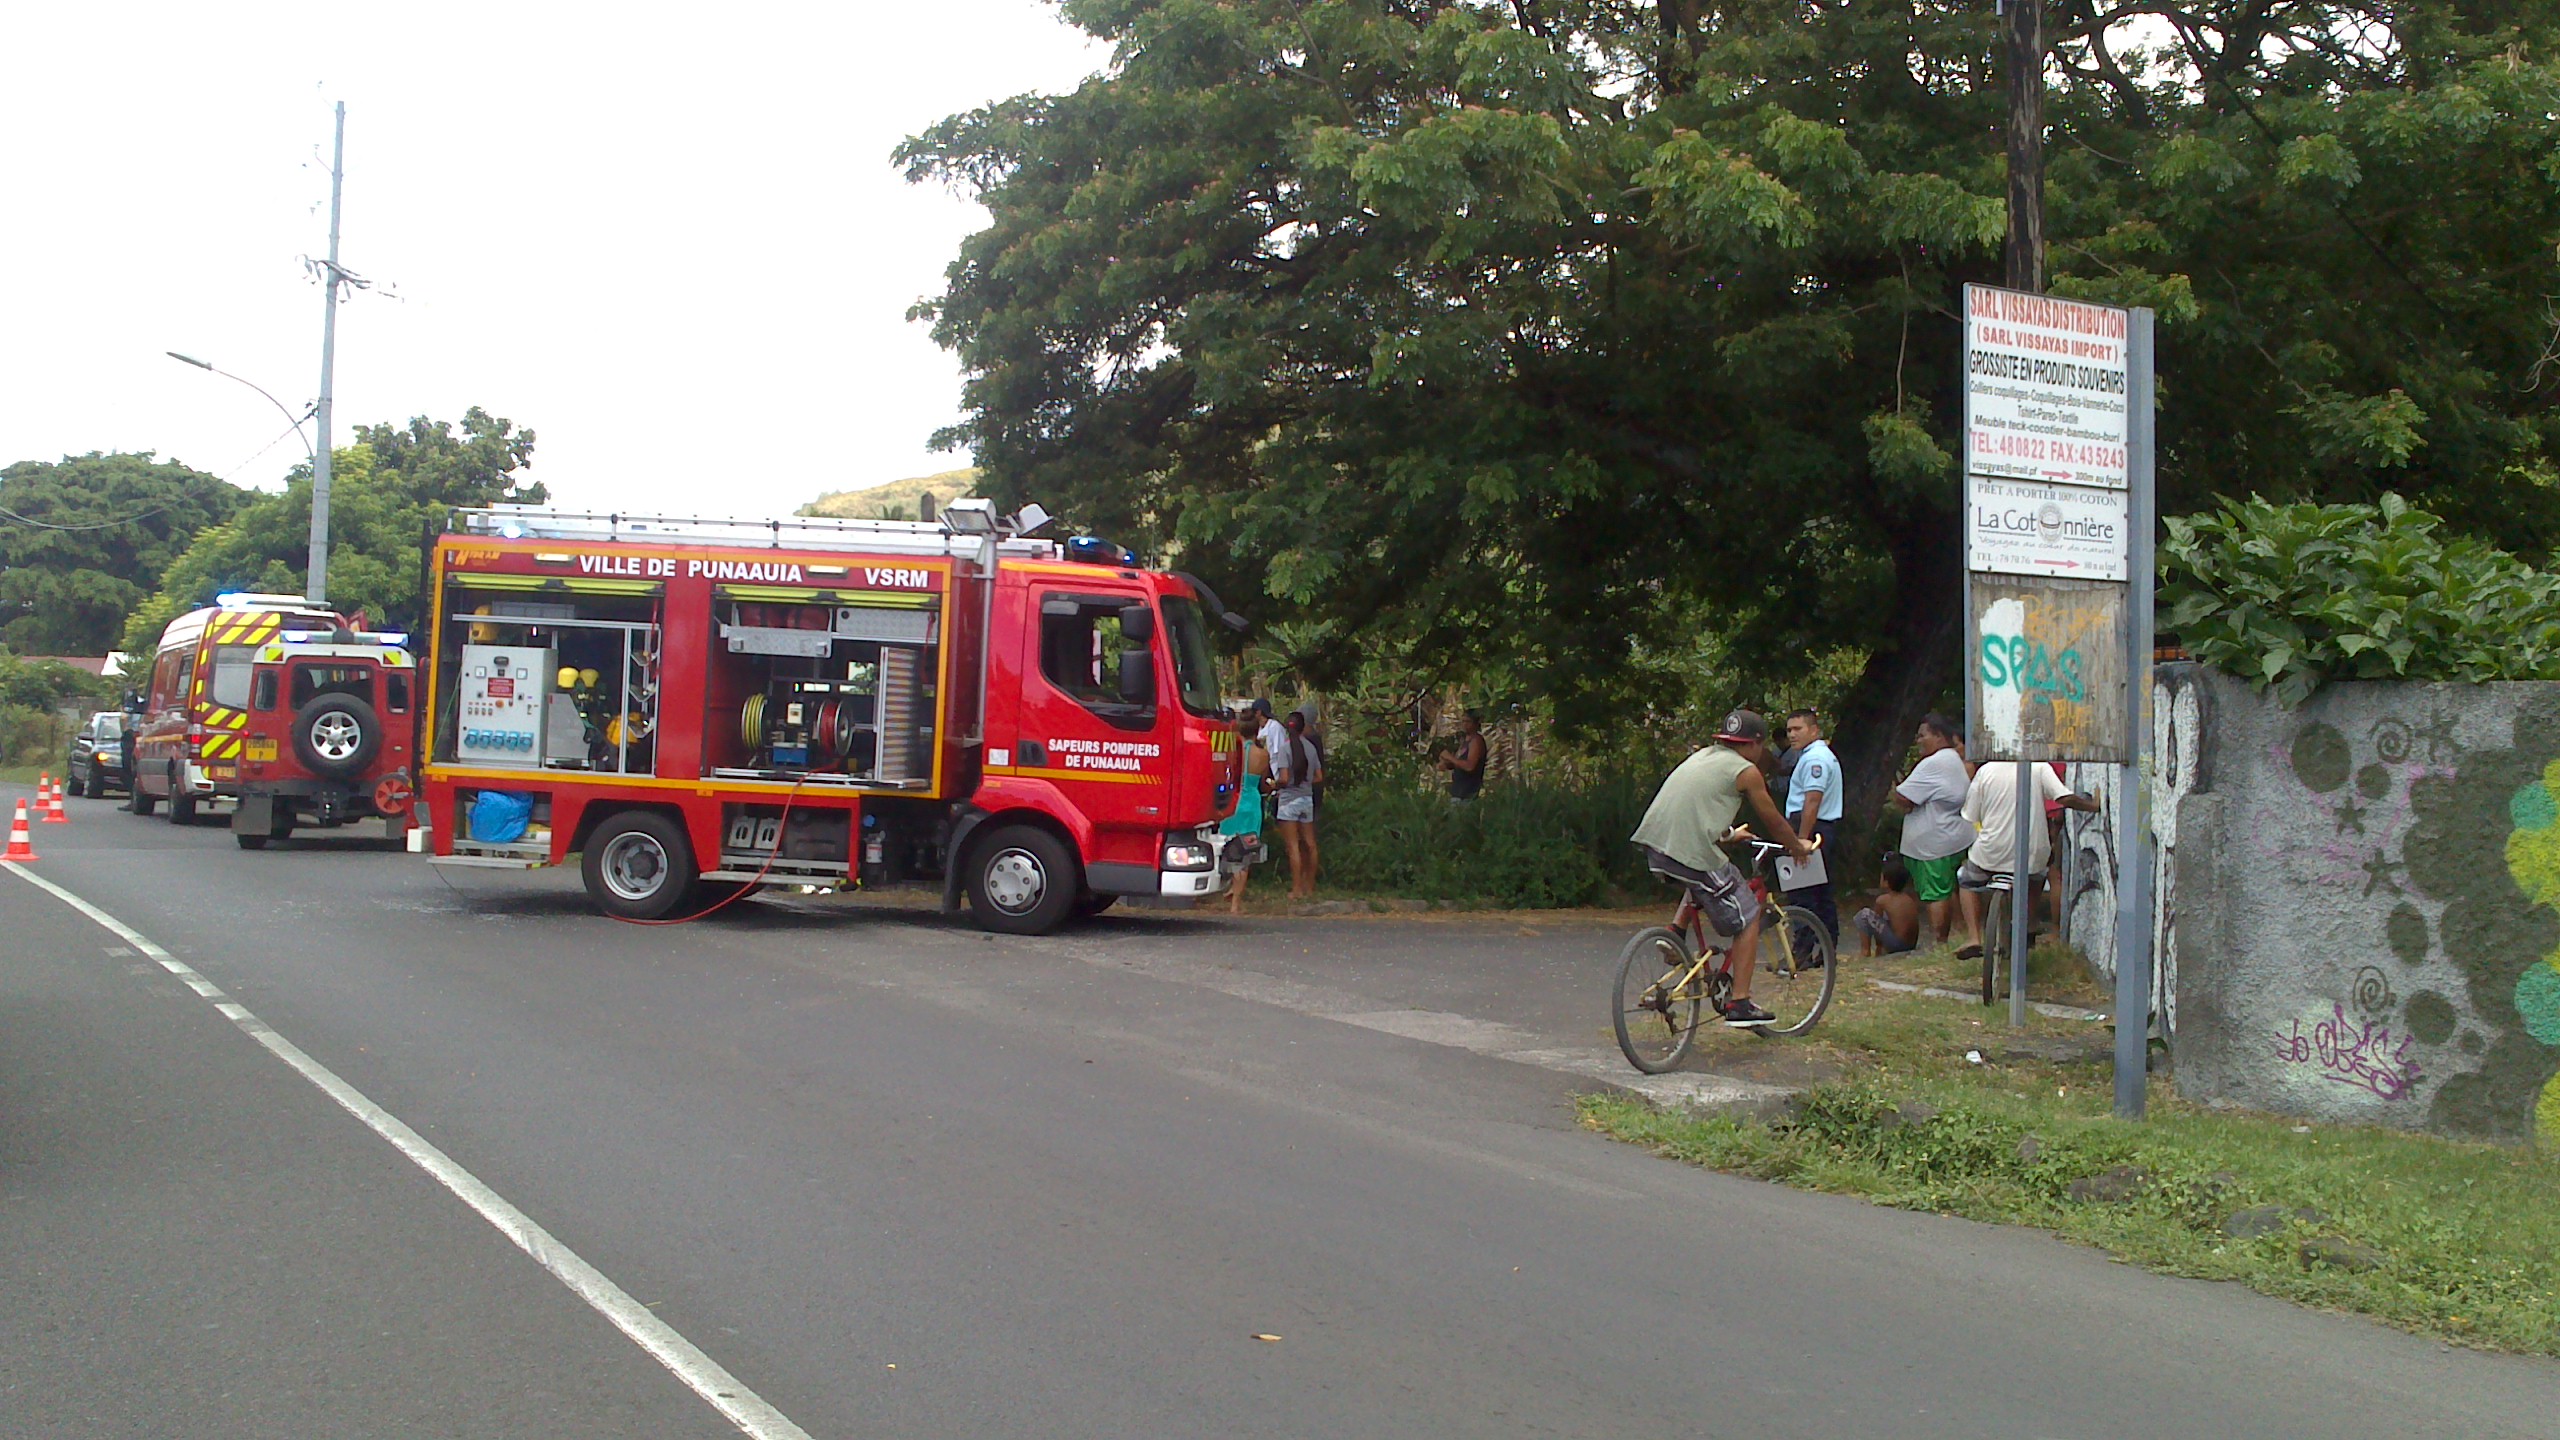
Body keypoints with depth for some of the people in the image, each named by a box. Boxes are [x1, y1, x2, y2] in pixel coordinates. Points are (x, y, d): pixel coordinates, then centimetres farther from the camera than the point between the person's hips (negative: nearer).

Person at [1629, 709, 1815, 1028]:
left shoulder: (1701, 756, 24)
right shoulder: (1745, 771, 3)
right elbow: (1774, 822, 13)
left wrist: (1728, 834, 56)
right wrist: (1798, 847, 31)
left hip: (1654, 846, 7)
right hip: (1693, 853, -7)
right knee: (1747, 919, 9)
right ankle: (1739, 1005, 5)